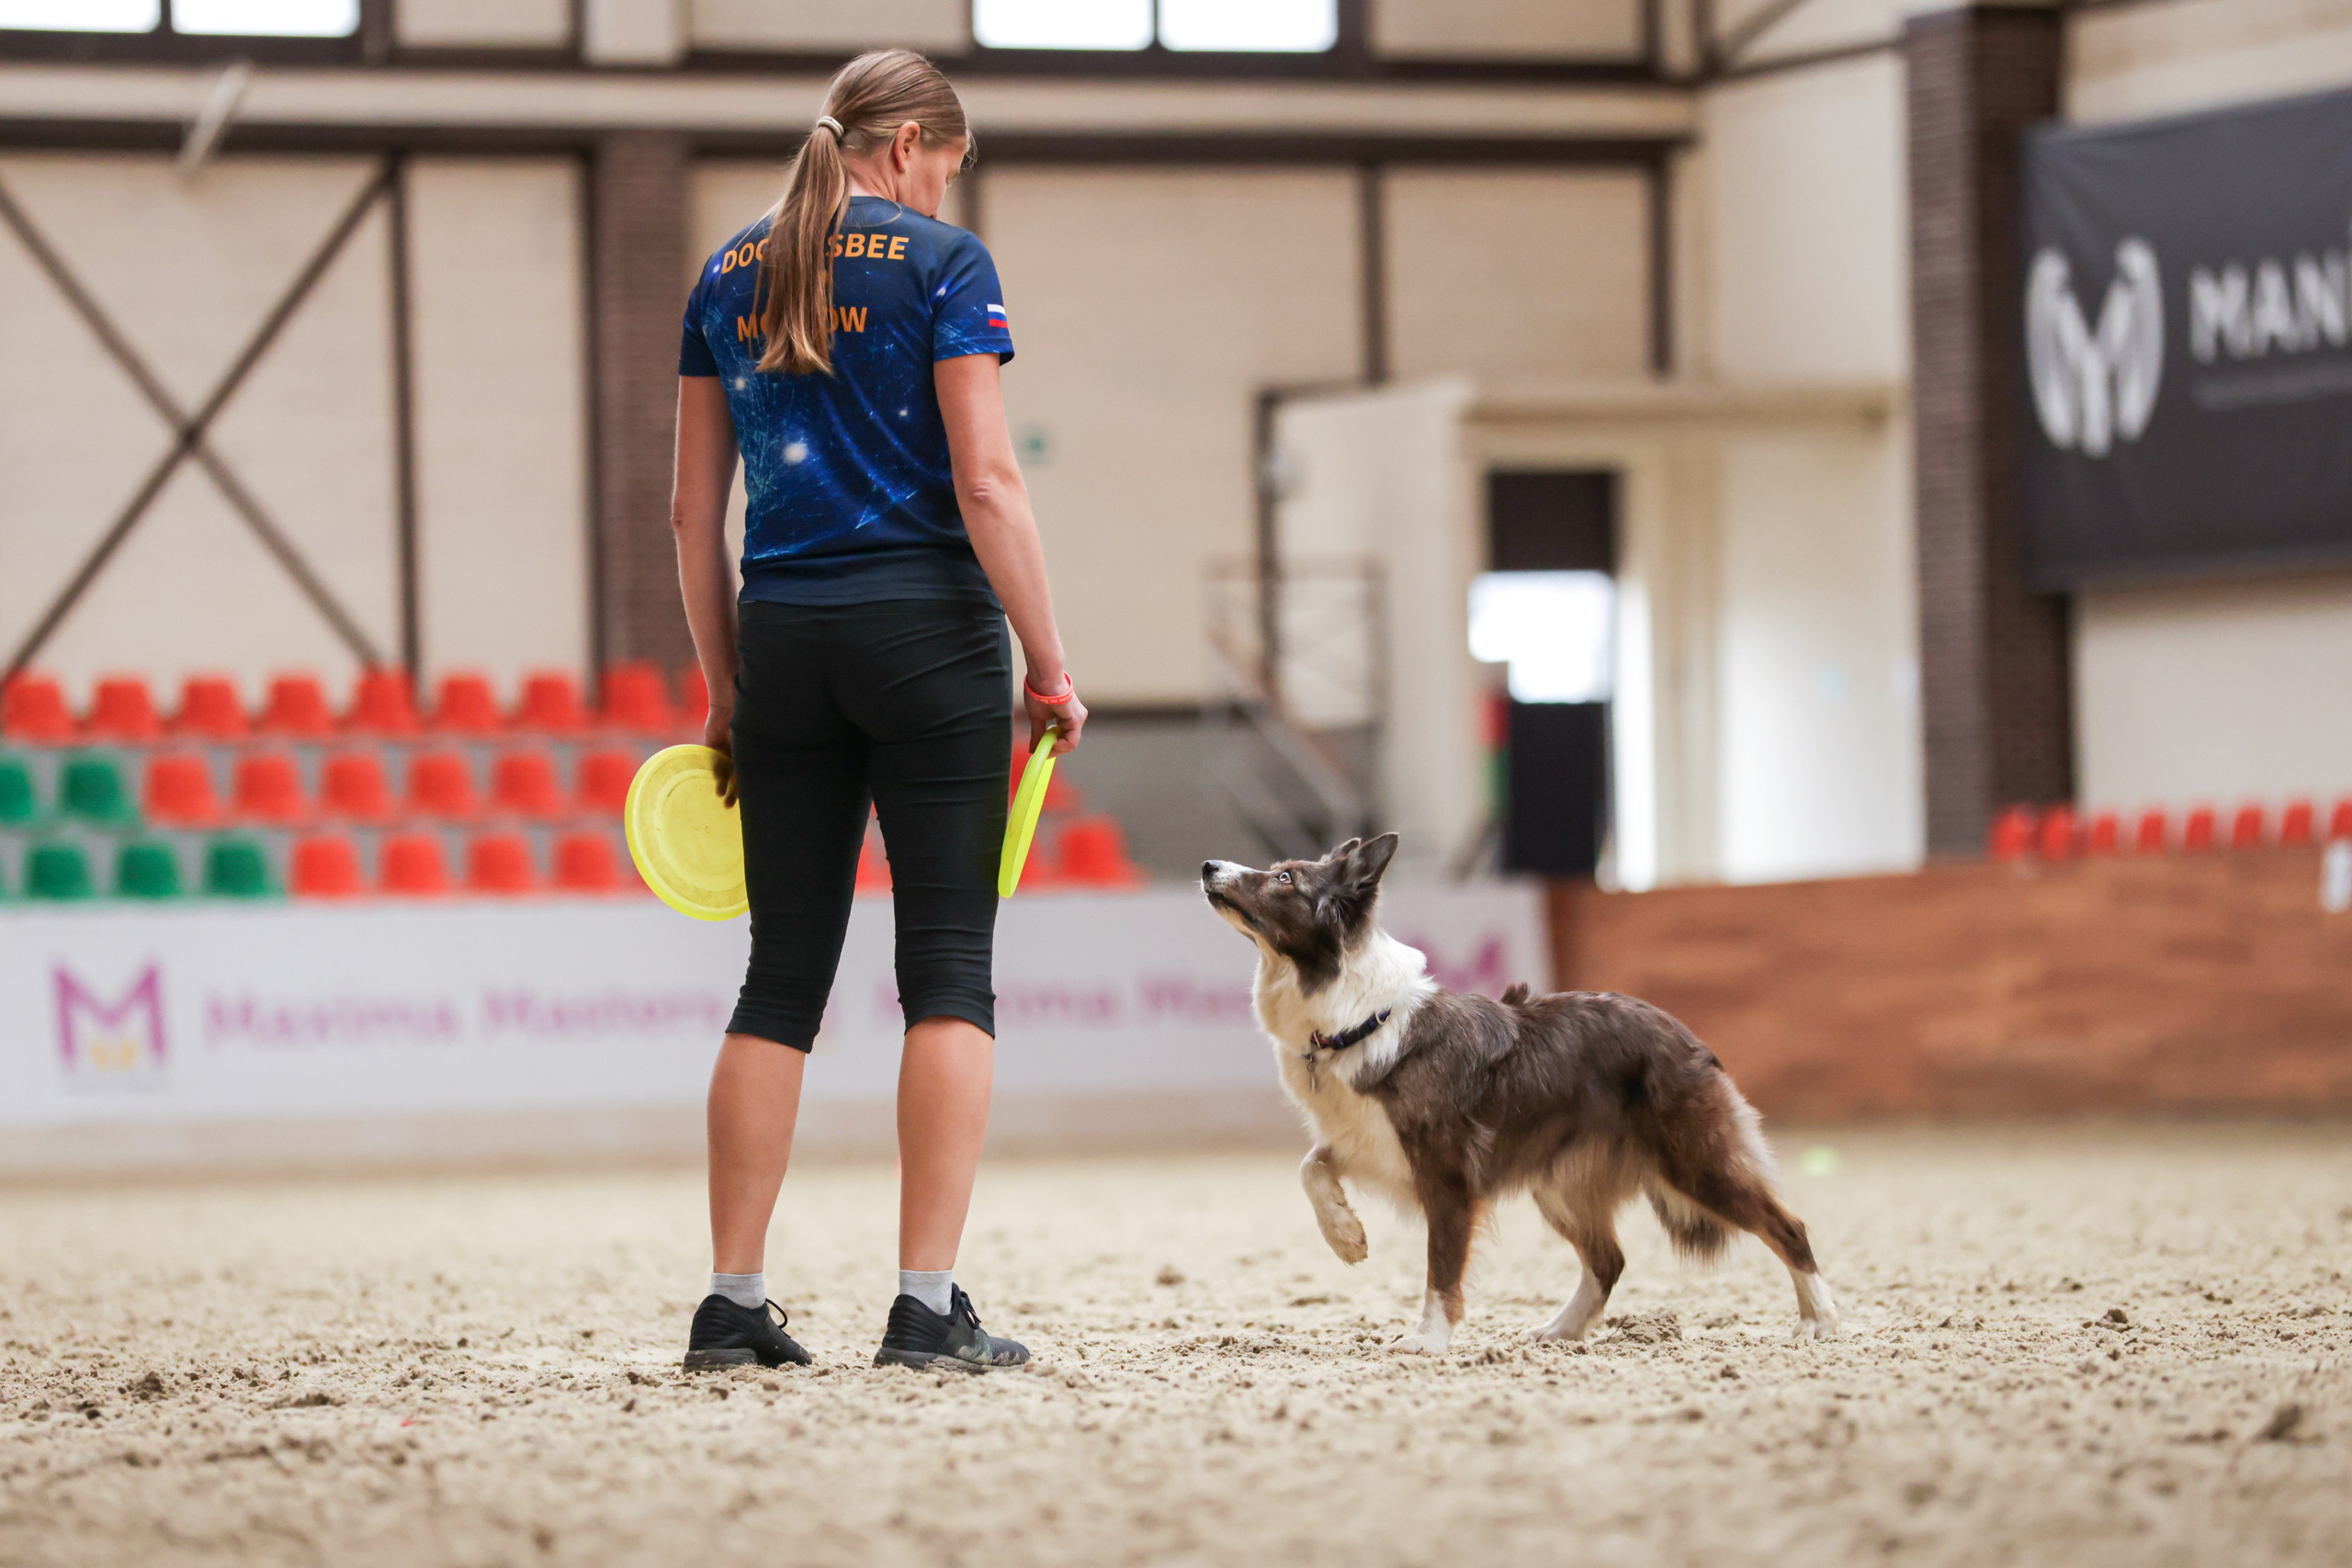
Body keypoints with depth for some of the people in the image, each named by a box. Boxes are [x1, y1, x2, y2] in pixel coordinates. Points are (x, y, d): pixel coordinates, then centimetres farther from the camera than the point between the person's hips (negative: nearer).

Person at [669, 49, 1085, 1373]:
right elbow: (986, 481, -11)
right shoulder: (942, 262, -4)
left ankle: (735, 1302, 6)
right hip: (928, 630, -5)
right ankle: (929, 1306, -7)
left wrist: (725, 689, 17)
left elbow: (696, 507, 12)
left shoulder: (730, 277, 12)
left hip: (784, 638, 5)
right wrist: (1053, 671, -6)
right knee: (949, 968, -2)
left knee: (784, 976, 9)